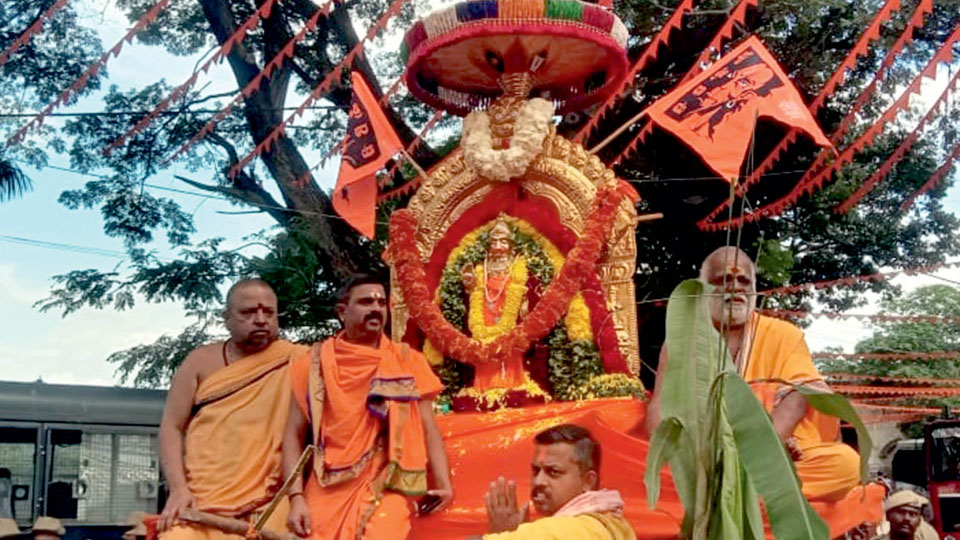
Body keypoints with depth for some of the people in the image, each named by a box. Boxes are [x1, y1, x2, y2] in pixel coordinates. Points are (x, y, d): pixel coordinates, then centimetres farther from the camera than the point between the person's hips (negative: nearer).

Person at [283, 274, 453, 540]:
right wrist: (296, 497, -7)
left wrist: (442, 483, -11)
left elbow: (427, 427, 3)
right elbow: (294, 435, 4)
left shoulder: (407, 362, 6)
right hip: (327, 491, 1)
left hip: (384, 489, -1)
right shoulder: (316, 363, 4)